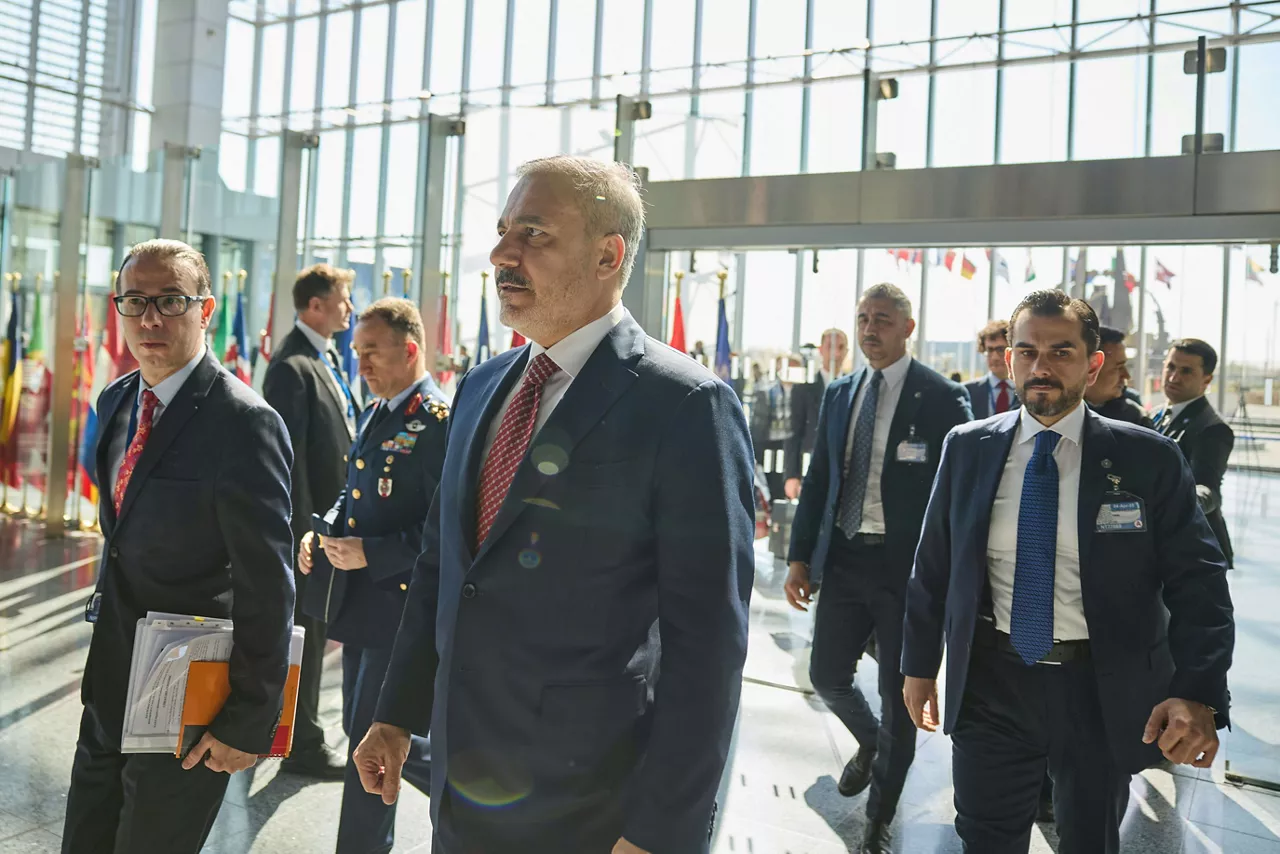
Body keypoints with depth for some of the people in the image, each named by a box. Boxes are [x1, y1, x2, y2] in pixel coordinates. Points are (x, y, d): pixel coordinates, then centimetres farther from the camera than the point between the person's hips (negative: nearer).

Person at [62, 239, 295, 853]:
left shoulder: (244, 422, -21)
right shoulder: (116, 401, 6)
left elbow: (268, 588, -20)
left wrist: (250, 721, -18)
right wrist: (102, 653, 17)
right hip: (110, 693, 8)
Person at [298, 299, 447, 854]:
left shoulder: (441, 421, -18)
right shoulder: (376, 415, 11)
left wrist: (371, 553, -25)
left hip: (398, 605, -9)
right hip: (358, 601, 9)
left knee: (373, 740, 2)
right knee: (362, 729, 18)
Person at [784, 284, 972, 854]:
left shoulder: (941, 398, -8)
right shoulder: (839, 394, 8)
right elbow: (818, 479, 11)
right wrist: (800, 557, 7)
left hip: (909, 567, -4)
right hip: (844, 560, 5)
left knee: (898, 698, 6)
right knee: (827, 677, 10)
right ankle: (870, 742, 44)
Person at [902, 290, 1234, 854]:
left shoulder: (1147, 459, -7)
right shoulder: (967, 449, -1)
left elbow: (1198, 583, -9)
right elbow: (933, 566, 6)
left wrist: (1198, 695, -21)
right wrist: (919, 664, 8)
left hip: (1102, 693, -1)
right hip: (991, 683, 1)